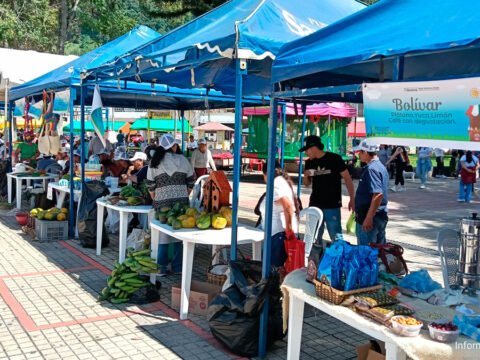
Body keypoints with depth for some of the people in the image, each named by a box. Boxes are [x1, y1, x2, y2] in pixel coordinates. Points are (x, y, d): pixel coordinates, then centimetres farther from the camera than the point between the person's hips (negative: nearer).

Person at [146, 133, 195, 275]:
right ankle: (177, 267, 14)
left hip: (162, 202, 1)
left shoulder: (154, 162, 3)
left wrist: (155, 200, 15)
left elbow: (150, 186, 3)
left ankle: (162, 267, 10)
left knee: (163, 233, 8)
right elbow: (191, 181, 6)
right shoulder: (182, 159, 2)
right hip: (181, 201, 0)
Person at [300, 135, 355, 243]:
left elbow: (347, 178, -5)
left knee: (336, 238, -1)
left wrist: (352, 199, -7)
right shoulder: (309, 162, 6)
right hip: (314, 205, 5)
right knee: (314, 237, 12)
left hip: (332, 206, -5)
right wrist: (305, 176, -6)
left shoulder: (334, 159, -9)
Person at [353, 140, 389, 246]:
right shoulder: (381, 167, 12)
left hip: (370, 218, -10)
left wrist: (369, 218, -26)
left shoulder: (371, 169, -18)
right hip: (381, 216, 10)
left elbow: (378, 194, -27)